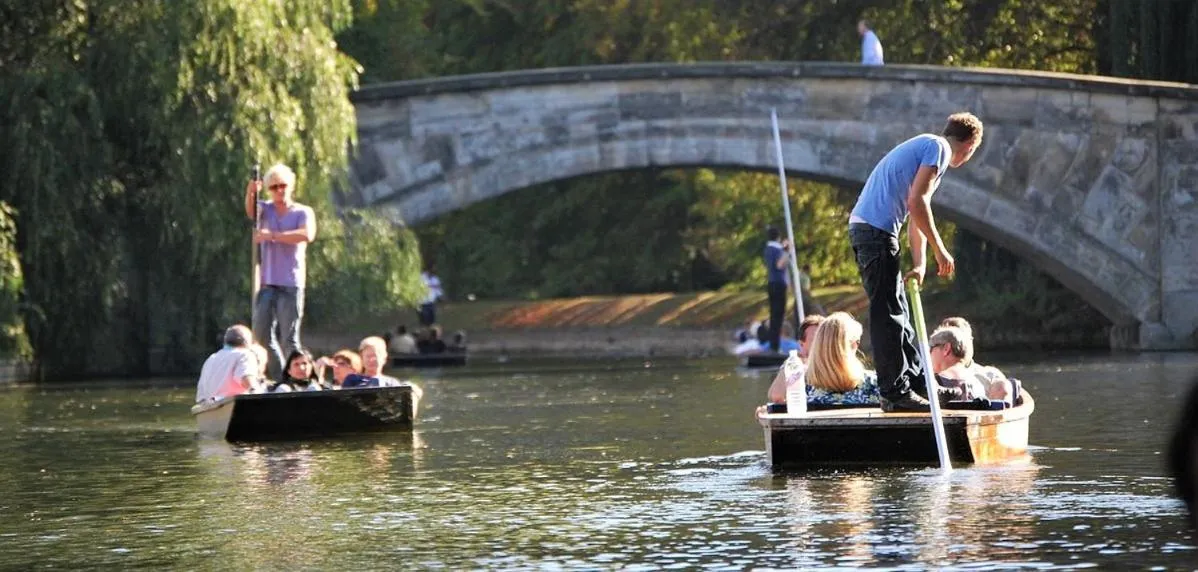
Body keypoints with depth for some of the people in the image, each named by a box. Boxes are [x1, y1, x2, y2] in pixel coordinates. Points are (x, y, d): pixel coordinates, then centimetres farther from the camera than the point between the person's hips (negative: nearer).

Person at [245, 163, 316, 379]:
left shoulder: (303, 212, 2)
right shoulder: (266, 209, 11)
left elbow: (307, 235, -18)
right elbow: (251, 210, -12)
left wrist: (273, 235, -22)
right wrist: (250, 194, -35)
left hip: (291, 285, -4)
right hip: (267, 283, 4)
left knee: (289, 340, -7)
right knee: (262, 335, 6)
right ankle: (278, 378, 18)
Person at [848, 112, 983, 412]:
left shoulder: (923, 147, 26)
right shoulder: (938, 148, -5)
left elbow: (916, 217, 23)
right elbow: (917, 201, -16)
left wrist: (919, 264, 13)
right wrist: (940, 250, -10)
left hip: (864, 227, 10)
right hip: (877, 229, -10)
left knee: (895, 309, 17)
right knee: (887, 312, -8)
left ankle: (917, 379, 26)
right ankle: (896, 393, -7)